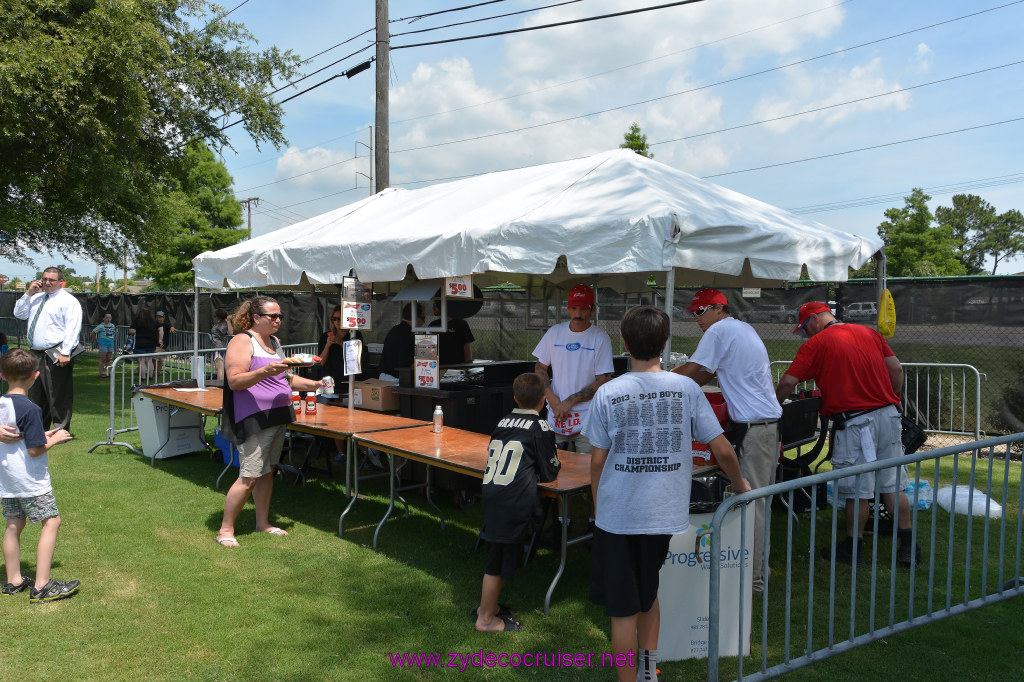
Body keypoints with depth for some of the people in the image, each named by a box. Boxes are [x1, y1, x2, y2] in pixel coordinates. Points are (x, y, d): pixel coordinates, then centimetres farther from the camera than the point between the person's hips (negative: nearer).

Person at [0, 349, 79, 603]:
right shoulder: (29, 409, -20)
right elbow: (35, 450, -20)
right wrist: (55, 439, -4)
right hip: (30, 479, -8)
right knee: (51, 522, -2)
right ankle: (41, 586, -4)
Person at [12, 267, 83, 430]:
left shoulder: (68, 300, -5)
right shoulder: (36, 297, 20)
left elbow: (73, 329, -14)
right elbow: (19, 314, 17)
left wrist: (65, 353, -22)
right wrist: (28, 293, 5)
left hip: (56, 356, -8)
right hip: (36, 354, 8)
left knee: (58, 397, -5)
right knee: (36, 396, 15)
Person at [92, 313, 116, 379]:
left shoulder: (112, 325, 10)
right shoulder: (101, 326, -7)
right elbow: (93, 333, -3)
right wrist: (96, 342, 1)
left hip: (110, 343, 5)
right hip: (103, 343, -5)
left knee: (108, 359, 8)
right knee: (103, 359, -5)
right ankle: (101, 373, -2)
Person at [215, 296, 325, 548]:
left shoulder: (273, 341, 17)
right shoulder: (242, 341, -10)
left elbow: (286, 378, 24)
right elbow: (234, 381, -19)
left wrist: (314, 384, 11)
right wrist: (265, 371, -32)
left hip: (277, 417, 9)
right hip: (254, 419, -8)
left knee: (267, 471, 13)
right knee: (249, 477, -8)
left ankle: (263, 522, 24)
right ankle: (225, 529, 3)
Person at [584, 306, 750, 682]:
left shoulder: (607, 393, -9)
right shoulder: (686, 388, -6)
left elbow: (597, 461, -3)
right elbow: (721, 449, -3)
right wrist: (739, 482, 16)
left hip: (617, 516, -2)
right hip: (663, 513, 2)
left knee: (623, 609, 10)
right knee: (647, 592, 26)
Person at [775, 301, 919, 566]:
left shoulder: (816, 344, -3)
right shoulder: (870, 333, 14)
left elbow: (787, 383, -8)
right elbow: (896, 369, 12)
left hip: (855, 422, -6)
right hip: (889, 415, 6)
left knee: (858, 491, 5)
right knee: (893, 486, 14)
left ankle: (853, 549, 17)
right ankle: (908, 546, 20)